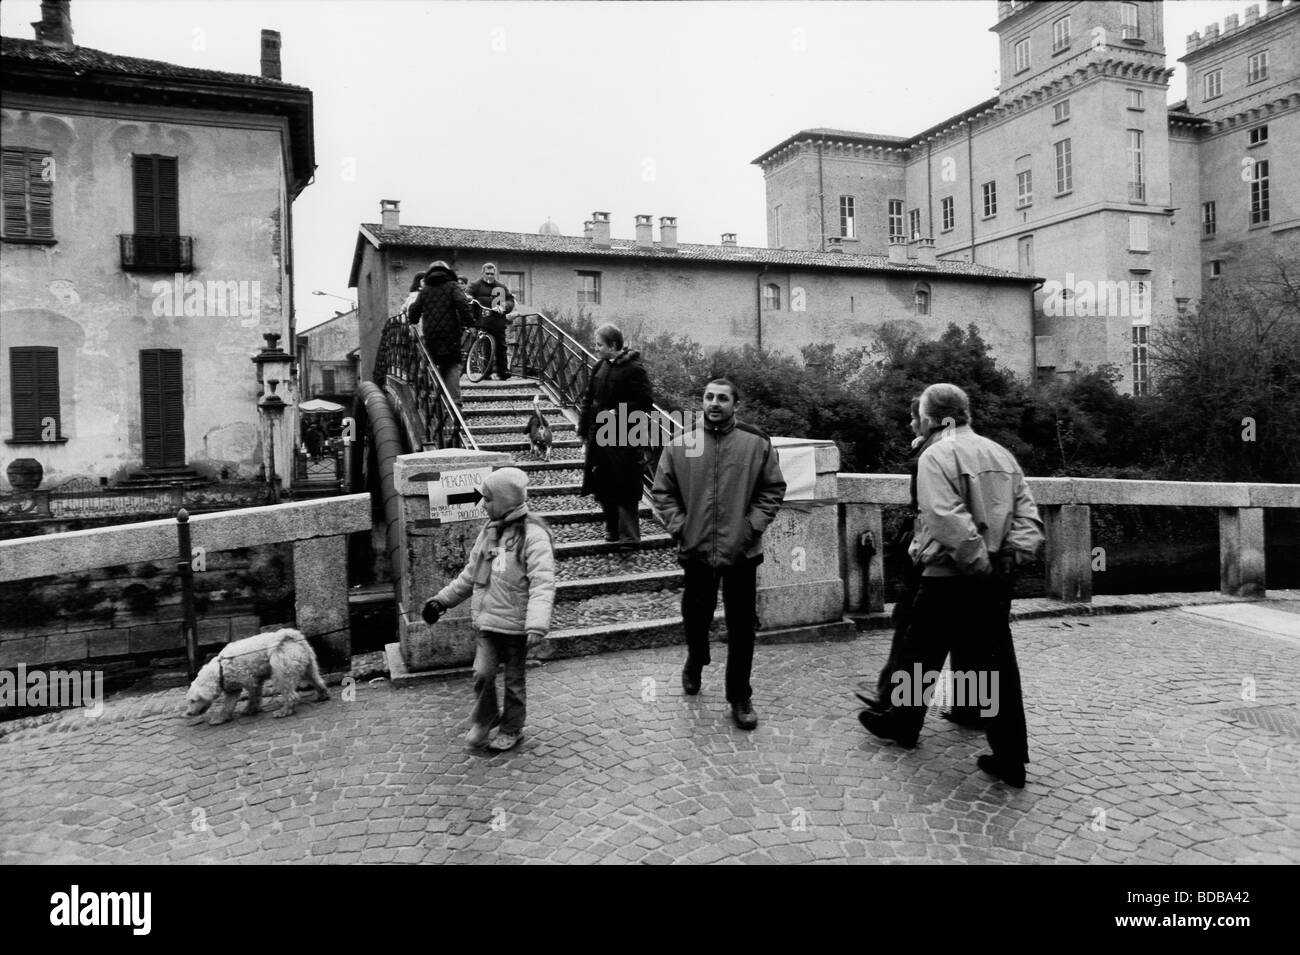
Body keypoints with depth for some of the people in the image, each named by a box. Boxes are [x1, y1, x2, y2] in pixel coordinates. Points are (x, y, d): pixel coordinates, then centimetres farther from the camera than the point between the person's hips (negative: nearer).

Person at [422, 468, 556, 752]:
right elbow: (471, 573, 17)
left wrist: (537, 626, -36)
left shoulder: (533, 536, -17)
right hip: (488, 621, 5)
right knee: (482, 673, -3)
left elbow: (542, 584, -26)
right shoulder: (489, 531, 5)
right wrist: (442, 600, 17)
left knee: (514, 679, 10)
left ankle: (511, 729, 32)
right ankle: (484, 720, 24)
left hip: (516, 624, -5)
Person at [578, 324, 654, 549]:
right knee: (602, 486, 13)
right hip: (600, 435, 8)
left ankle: (629, 536, 6)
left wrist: (618, 413, -21)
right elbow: (589, 398, 16)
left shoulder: (634, 369, -12)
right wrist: (584, 427, 11)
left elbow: (644, 403, -15)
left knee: (624, 487, -3)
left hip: (624, 439, -7)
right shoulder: (600, 367, 11)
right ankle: (612, 528, 28)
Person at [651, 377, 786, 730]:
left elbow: (773, 489, 2)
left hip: (742, 552, -1)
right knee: (695, 617, 18)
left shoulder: (757, 444, -2)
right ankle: (696, 661, 49)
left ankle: (740, 698, 19)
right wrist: (678, 525, -5)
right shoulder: (680, 445, 0)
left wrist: (753, 524, -7)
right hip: (696, 551, 1)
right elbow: (662, 491, 5)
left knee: (741, 628, 5)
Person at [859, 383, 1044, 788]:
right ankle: (1011, 758, 13)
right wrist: (1007, 558, -4)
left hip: (948, 577, -6)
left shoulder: (936, 455, -11)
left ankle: (902, 723, 32)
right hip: (996, 582, 6)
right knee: (996, 664, 10)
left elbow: (947, 520, -23)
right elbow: (1028, 518, 5)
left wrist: (979, 562, -15)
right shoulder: (1002, 454, 10)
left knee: (921, 655, 13)